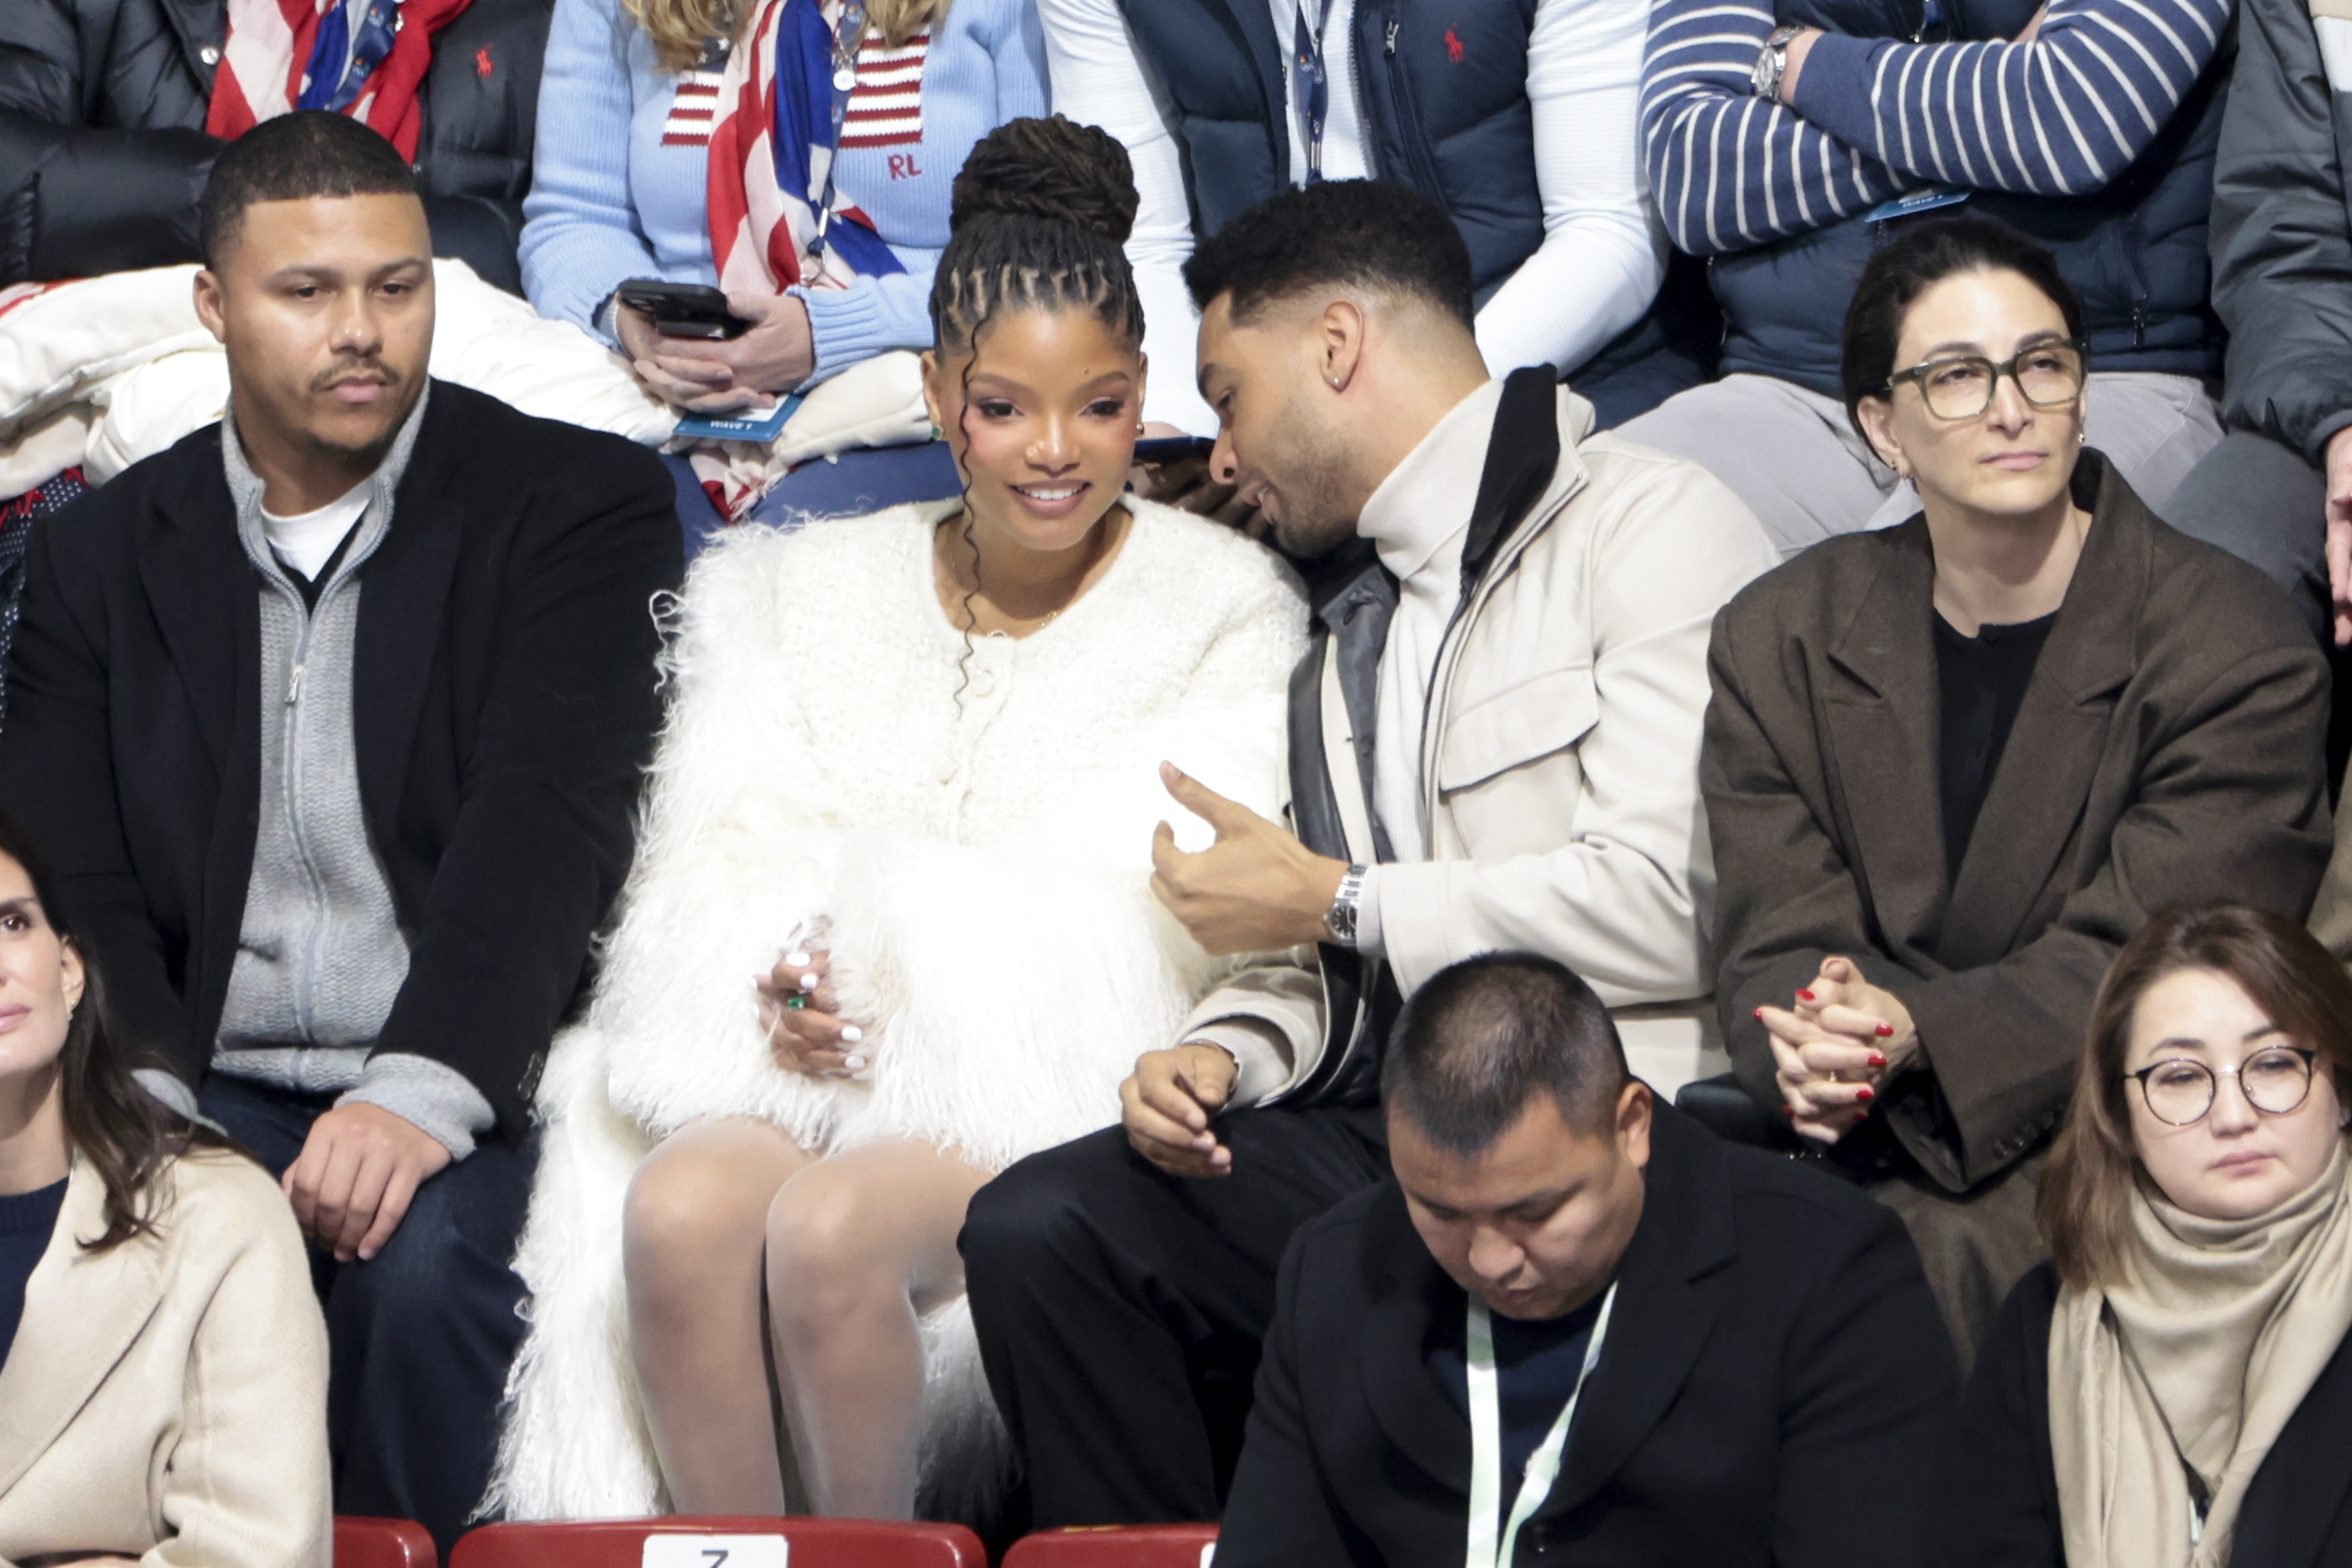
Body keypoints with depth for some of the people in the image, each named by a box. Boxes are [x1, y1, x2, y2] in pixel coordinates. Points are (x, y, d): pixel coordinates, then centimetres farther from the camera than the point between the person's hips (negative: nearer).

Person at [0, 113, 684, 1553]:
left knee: (417, 1267, -33)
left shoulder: (578, 504, 3)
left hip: (473, 1093, -2)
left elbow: (545, 821, -11)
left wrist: (424, 1092, -27)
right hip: (209, 1095, 2)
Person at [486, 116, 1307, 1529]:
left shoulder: (1221, 607, 6)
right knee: (681, 1209, -31)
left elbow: (1157, 919, -5)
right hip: (794, 1069, 3)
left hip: (1053, 1090, -3)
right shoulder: (811, 590, 17)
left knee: (833, 1224, -33)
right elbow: (718, 855, 7)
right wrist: (783, 979, -16)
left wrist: (878, 964, -14)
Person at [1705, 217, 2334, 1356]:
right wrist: (1808, 1049, -22)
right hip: (1855, 1138, 3)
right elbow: (1773, 940, 4)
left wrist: (1921, 1036, -26)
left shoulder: (2236, 651, -3)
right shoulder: (1779, 641, 10)